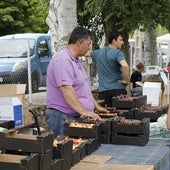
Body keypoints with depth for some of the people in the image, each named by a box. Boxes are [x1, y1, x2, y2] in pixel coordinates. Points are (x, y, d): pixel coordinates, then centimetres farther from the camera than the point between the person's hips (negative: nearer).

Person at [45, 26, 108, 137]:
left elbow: (84, 87, 25)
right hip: (62, 116, -10)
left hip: (76, 116, 10)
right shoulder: (62, 60, -16)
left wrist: (96, 106, 22)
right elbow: (66, 89, -26)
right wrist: (83, 111, -30)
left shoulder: (77, 61, 18)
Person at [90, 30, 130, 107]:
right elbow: (125, 66, -29)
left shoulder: (98, 53, 9)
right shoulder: (117, 53, -11)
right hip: (117, 89, -6)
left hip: (104, 90, 6)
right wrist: (127, 80, -17)